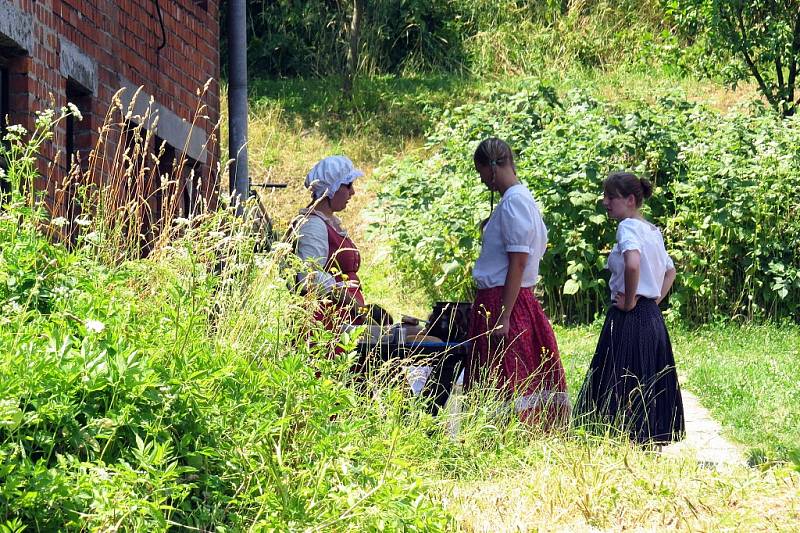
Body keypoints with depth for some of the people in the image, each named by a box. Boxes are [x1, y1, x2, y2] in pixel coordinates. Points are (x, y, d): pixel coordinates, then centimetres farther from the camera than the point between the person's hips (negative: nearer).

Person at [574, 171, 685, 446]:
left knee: (620, 388, -6)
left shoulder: (628, 226, -12)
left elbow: (633, 264, -30)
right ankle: (653, 438, 16)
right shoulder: (653, 230, 14)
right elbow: (670, 271, 25)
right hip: (652, 318, 9)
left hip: (629, 319, -9)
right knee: (649, 386, 12)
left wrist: (630, 302, -19)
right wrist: (655, 299, 16)